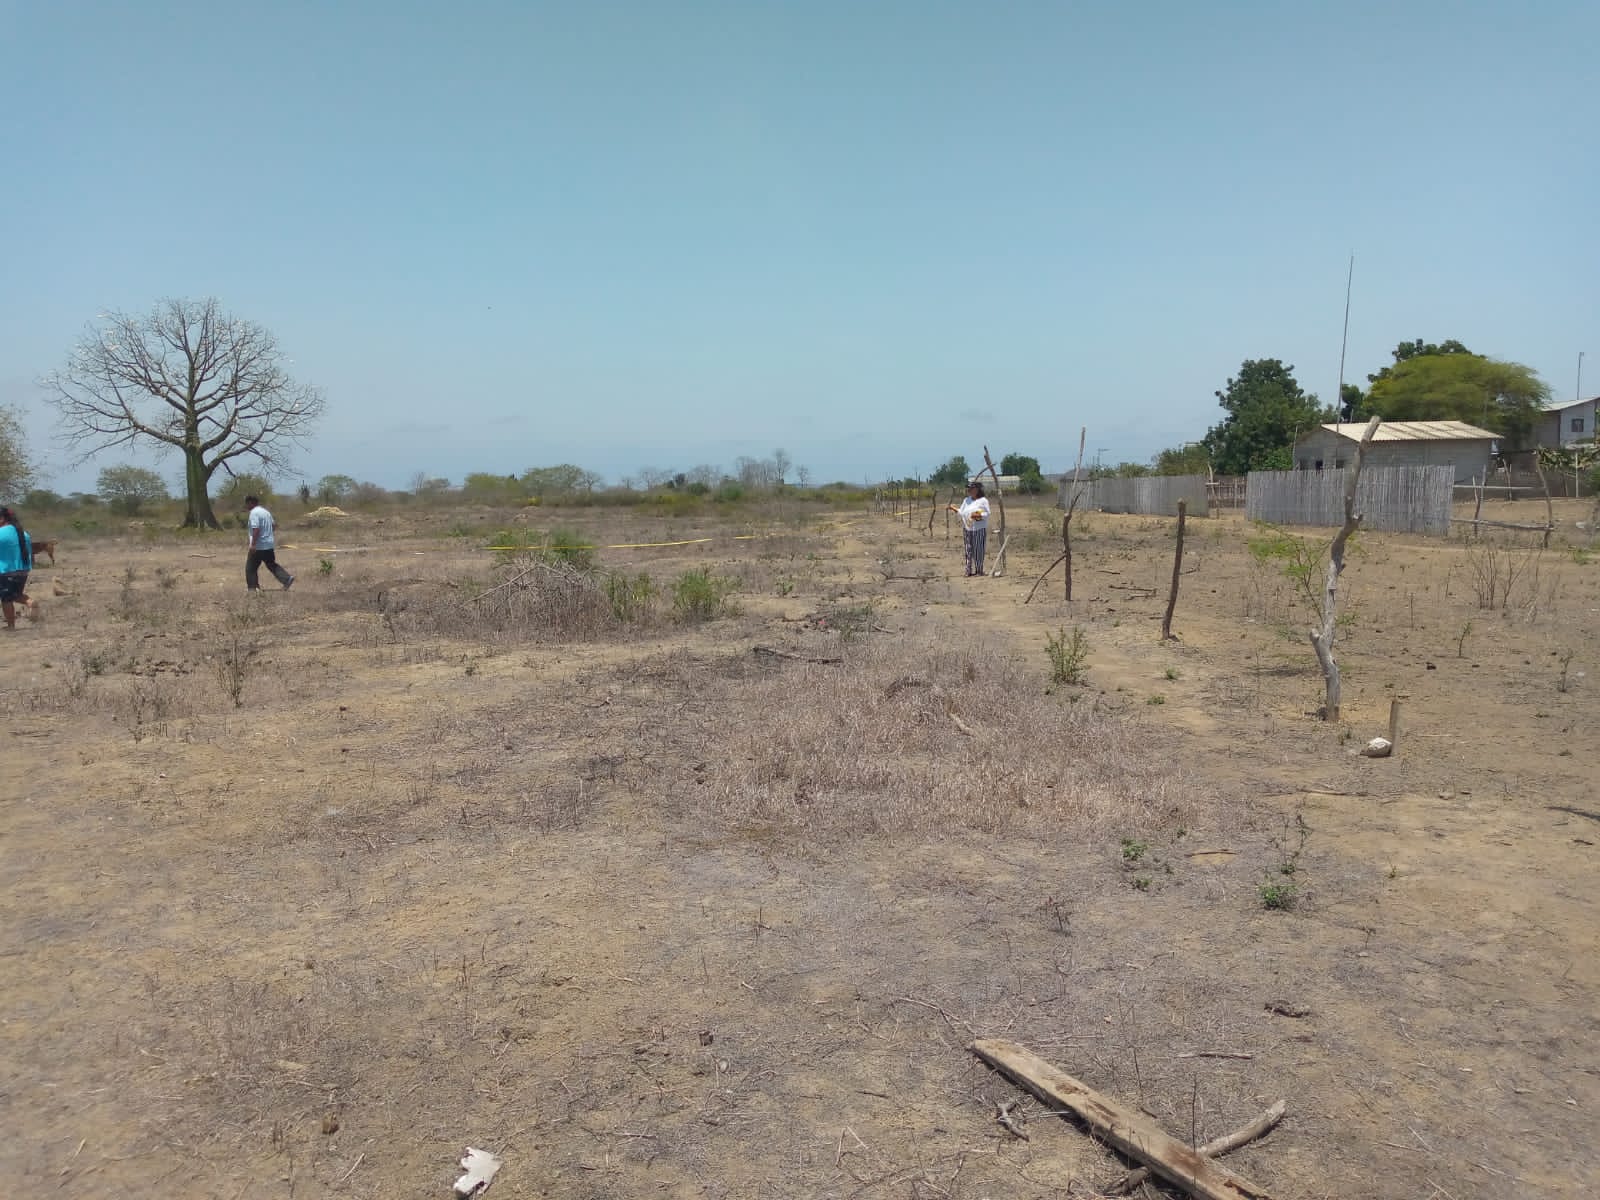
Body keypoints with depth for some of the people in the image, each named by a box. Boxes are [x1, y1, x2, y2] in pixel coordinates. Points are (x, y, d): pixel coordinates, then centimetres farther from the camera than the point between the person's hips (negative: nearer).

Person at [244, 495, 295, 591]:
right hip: (269, 544, 8)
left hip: (258, 546, -8)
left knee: (250, 568, 4)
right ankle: (287, 579, -1)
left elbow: (256, 529, -24)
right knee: (272, 565, 14)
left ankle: (252, 588, 8)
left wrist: (253, 544, -24)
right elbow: (274, 526, 20)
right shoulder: (265, 511, 14)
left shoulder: (254, 513, -15)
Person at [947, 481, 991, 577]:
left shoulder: (983, 501, -2)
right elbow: (961, 512, 14)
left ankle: (979, 570, 9)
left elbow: (987, 514, -5)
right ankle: (969, 571, 6)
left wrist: (978, 515, -20)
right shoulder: (966, 500, 14)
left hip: (979, 529, -5)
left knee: (978, 550, -1)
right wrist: (953, 508, 5)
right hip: (967, 529, 5)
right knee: (968, 550, 2)